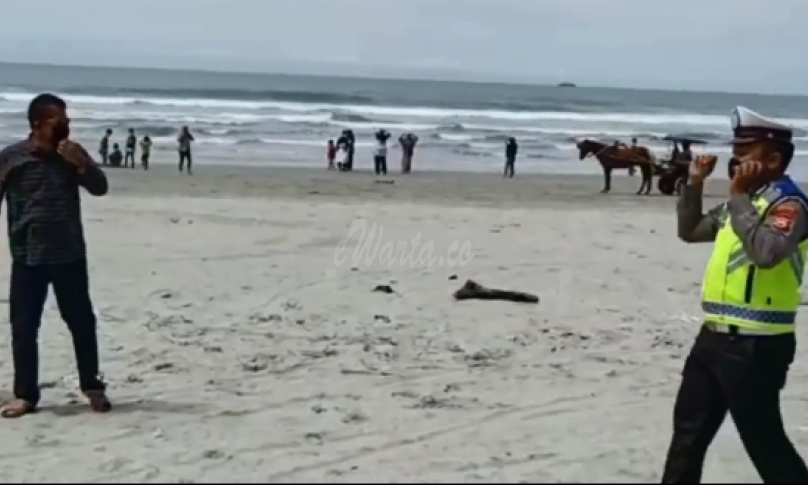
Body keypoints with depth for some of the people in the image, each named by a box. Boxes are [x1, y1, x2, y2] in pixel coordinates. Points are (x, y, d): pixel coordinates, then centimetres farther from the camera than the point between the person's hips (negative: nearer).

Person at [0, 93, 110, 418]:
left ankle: (93, 387, 20)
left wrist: (81, 163, -17)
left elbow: (100, 188, -1)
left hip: (69, 255, 1)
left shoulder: (73, 154, 4)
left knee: (82, 323, 6)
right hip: (27, 257, -1)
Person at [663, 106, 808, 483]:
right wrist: (695, 184, 9)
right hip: (715, 337, 9)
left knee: (765, 443, 0)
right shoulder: (746, 201, 12)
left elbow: (767, 253, -34)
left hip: (755, 346, -9)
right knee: (689, 429, 17)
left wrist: (739, 197, -26)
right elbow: (690, 231, 23)